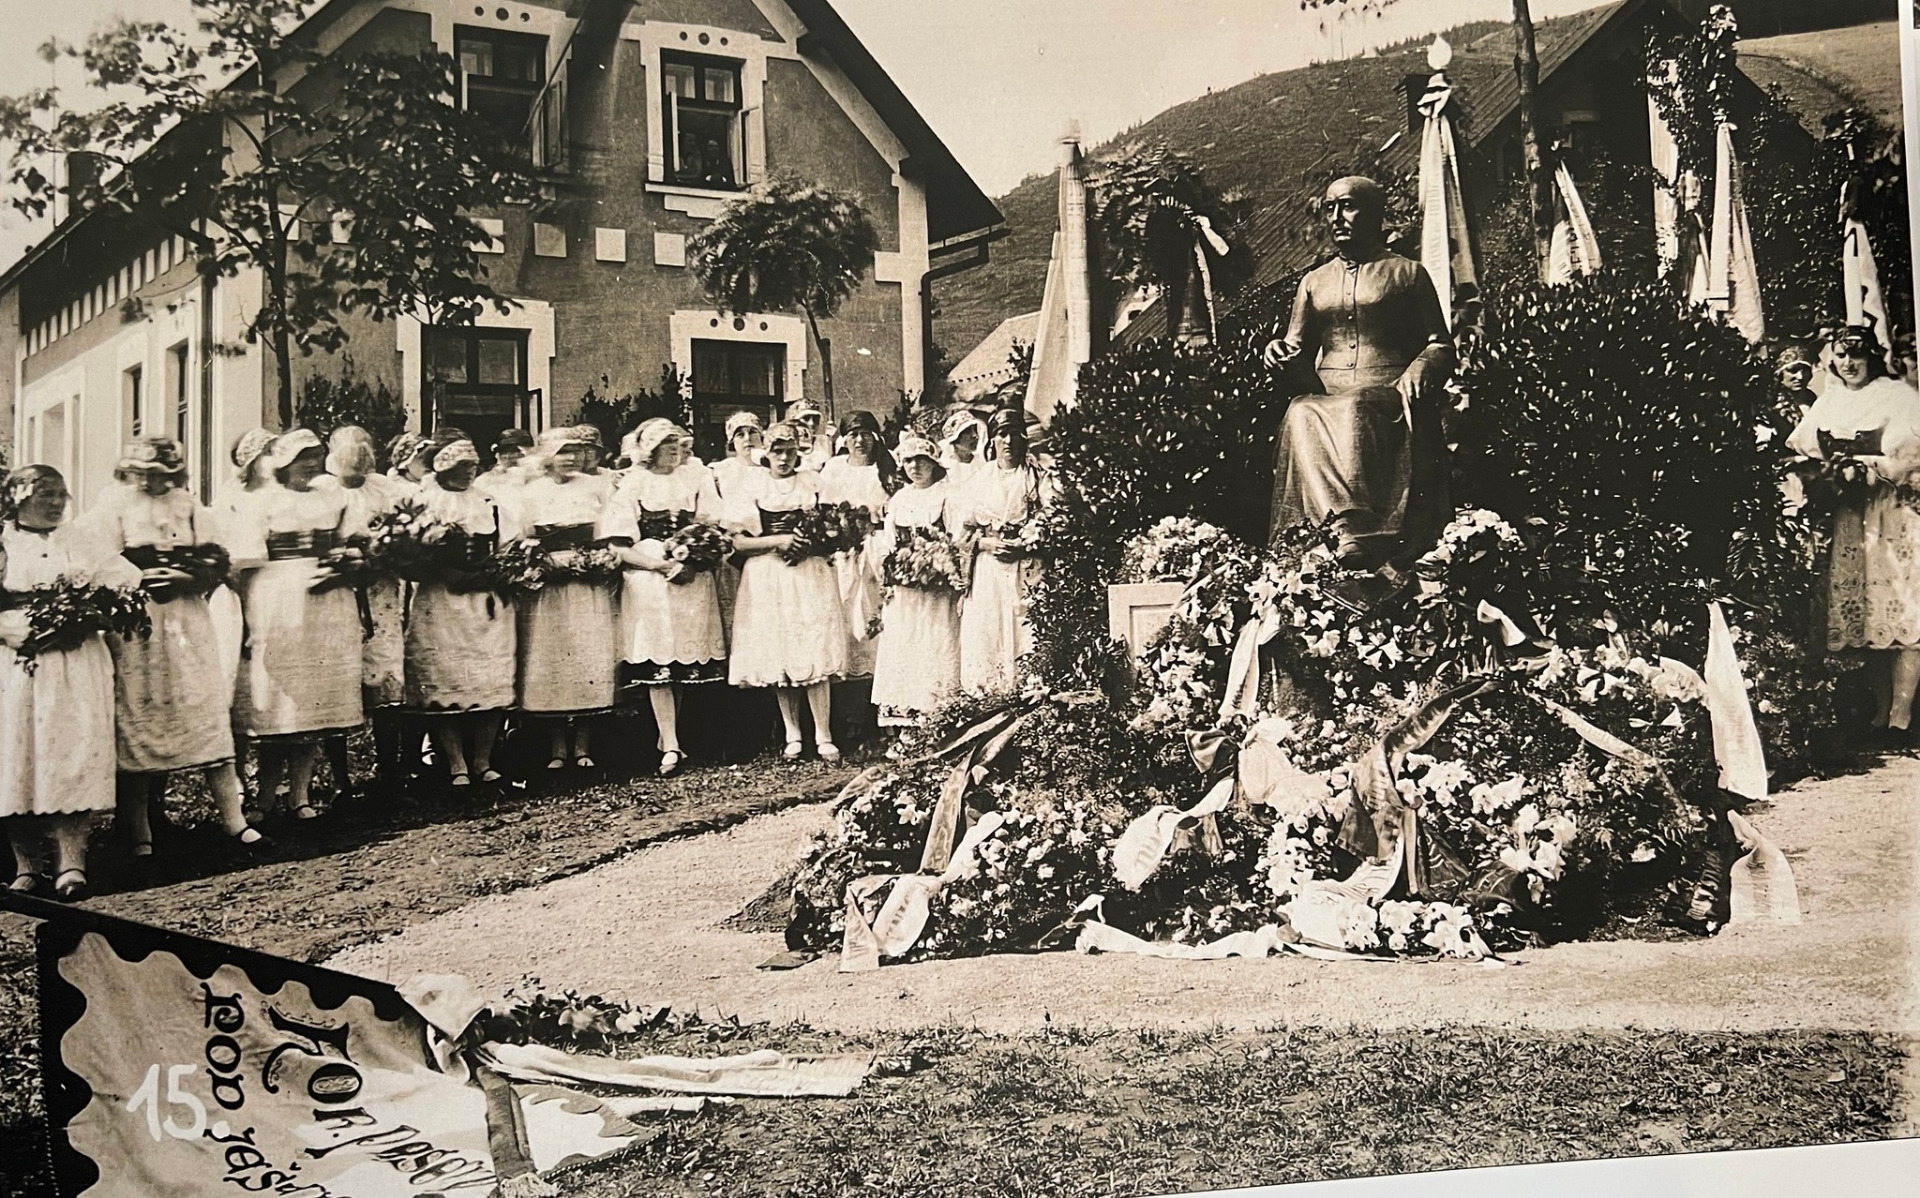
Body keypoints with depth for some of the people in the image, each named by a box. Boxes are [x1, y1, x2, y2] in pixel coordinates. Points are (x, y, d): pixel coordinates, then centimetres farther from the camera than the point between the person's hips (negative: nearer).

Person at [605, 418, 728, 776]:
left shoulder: (696, 478, 12)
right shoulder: (630, 486, 2)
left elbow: (713, 528, 10)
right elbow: (620, 545, -3)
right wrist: (661, 564, -14)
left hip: (694, 581, 3)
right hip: (649, 581, -3)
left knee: (687, 663, 4)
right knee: (658, 666, -9)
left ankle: (668, 735, 16)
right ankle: (670, 747, -10)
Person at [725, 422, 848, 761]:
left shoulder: (813, 483, 10)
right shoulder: (752, 489, 5)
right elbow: (738, 541, -1)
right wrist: (778, 541, -12)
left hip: (810, 576, 0)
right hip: (768, 579, 0)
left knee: (816, 655, -8)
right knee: (779, 659, 2)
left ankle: (824, 737, -5)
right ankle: (792, 736, 12)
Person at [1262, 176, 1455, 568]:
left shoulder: (1408, 273, 17)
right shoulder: (1313, 282, 27)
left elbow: (1441, 346, 12)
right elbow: (1300, 350, 24)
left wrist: (1419, 370, -12)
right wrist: (1282, 352, -2)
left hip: (1390, 399, -3)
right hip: (1326, 398, 3)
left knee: (1356, 410, -39)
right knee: (1300, 415, -35)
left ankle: (1353, 537, -51)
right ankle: (1350, 529, -49)